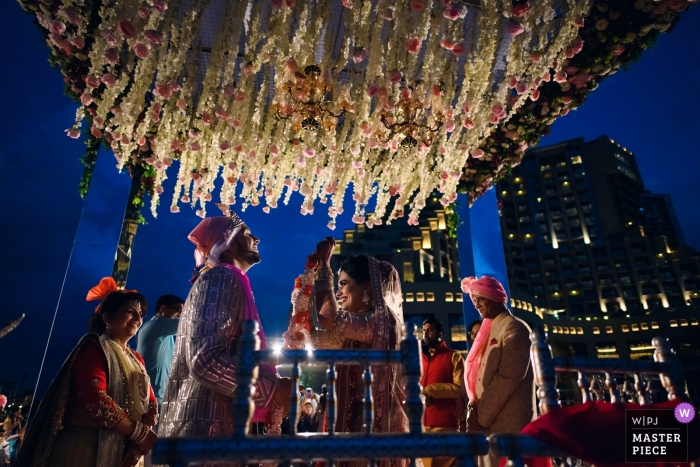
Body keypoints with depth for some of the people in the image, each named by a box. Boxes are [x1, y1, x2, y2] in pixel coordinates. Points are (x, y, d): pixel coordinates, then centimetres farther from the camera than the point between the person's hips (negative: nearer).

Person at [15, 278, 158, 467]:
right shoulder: (95, 348, -7)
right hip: (86, 448, -7)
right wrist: (140, 433, -19)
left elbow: (150, 403, 8)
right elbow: (95, 399, -21)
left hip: (122, 452, 7)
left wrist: (140, 443, -11)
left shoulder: (136, 360, 15)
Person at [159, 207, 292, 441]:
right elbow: (205, 359, -25)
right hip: (204, 430, -10)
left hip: (215, 427, 10)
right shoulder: (221, 278, -12)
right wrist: (273, 389, -18)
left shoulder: (229, 282, 18)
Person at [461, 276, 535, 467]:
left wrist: (481, 417, -13)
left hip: (508, 424, -8)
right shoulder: (490, 330, 16)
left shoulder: (514, 328, -9)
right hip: (488, 423, 8)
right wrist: (476, 410, 1)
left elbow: (508, 377, -17)